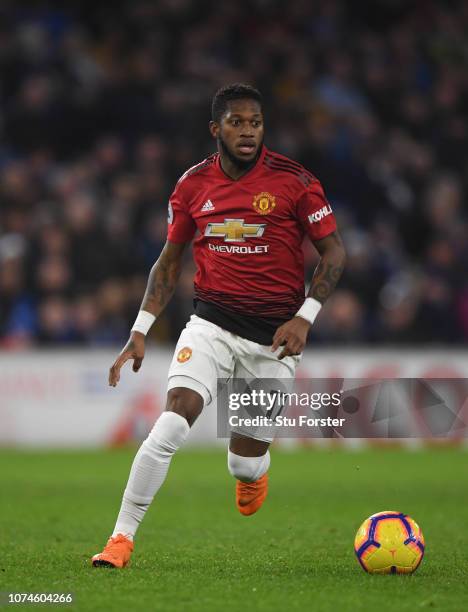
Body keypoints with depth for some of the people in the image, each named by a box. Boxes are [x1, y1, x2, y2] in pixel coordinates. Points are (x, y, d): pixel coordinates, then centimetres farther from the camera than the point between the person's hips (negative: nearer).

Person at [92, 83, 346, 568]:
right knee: (172, 423, -23)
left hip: (274, 336, -1)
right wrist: (140, 332, 5)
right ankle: (121, 539, -13)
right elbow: (170, 261, 12)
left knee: (245, 464, 6)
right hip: (211, 323, 1)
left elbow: (333, 253, -1)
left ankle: (253, 473, 47)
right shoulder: (193, 185, 2)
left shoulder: (294, 181, -7)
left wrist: (304, 317, -13)